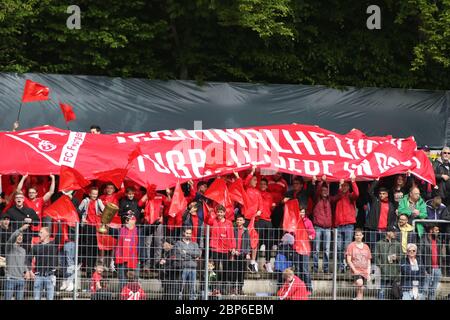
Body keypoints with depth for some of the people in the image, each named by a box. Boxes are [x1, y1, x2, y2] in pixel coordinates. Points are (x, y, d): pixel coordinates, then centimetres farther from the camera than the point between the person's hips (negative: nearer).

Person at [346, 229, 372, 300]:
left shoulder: (366, 247, 13)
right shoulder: (351, 246, 2)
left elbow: (368, 262, 14)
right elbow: (348, 260, -4)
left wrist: (368, 274, 5)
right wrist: (354, 270, -15)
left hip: (364, 271, 4)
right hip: (356, 271, -4)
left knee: (361, 290, 1)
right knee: (359, 283, -31)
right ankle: (358, 298, -14)